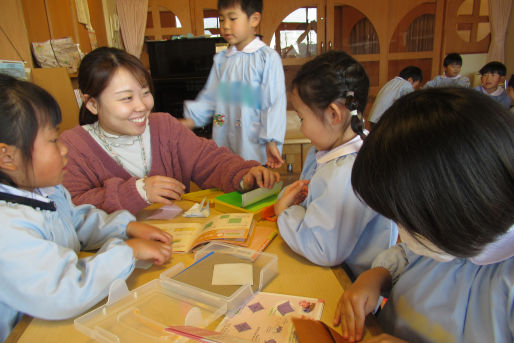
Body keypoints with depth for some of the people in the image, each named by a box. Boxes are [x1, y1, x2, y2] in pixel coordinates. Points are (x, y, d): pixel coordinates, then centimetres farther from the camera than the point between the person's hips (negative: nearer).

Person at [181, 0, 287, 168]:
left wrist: (271, 142, -14)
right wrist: (189, 121, 2)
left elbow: (275, 102, -10)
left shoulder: (268, 58, -8)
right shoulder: (221, 59, 9)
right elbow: (209, 97, 13)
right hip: (223, 143, 5)